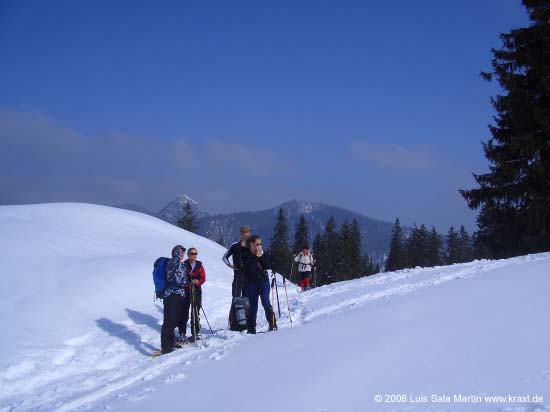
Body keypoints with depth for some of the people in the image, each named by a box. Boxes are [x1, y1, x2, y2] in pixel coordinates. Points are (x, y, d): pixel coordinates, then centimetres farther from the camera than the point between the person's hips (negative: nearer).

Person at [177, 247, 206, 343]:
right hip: (185, 291, -3)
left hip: (197, 291, 3)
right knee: (184, 313, -3)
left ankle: (196, 333, 19)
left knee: (196, 313, 9)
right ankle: (182, 334, 3)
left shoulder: (199, 265, 6)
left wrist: (197, 281, -17)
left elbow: (203, 278, 3)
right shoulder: (184, 265, -2)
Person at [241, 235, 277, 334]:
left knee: (266, 303, -12)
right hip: (251, 283, -1)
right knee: (253, 306, 3)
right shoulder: (245, 255, -5)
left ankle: (273, 325, -7)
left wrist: (262, 256, -15)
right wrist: (256, 257, -18)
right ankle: (251, 329, 11)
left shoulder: (263, 254, 4)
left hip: (263, 281, 1)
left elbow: (268, 266, -8)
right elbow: (250, 269, -18)